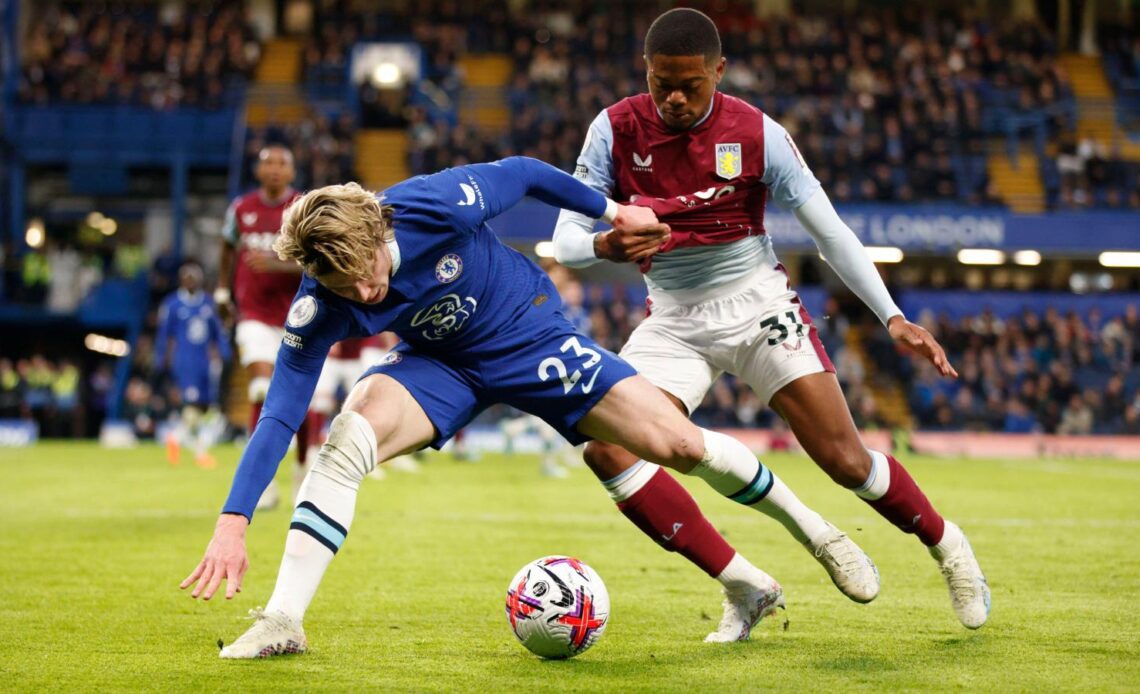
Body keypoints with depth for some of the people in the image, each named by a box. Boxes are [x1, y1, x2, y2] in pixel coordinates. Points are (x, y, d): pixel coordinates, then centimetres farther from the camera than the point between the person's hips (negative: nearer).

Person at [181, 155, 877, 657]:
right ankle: (283, 621, -24)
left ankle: (817, 533, 18)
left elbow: (523, 173, -14)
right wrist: (233, 524, -35)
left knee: (679, 444, -6)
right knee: (349, 432, -29)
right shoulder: (320, 308, -27)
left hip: (532, 333, -1)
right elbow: (279, 416, -26)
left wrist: (611, 210, 0)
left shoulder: (437, 205, -33)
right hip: (439, 364, 1)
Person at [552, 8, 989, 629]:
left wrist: (893, 317, -13)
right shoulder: (615, 131, -10)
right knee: (606, 449, -19)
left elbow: (829, 232, -6)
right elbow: (564, 240, -11)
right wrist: (606, 246, -35)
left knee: (846, 459, -8)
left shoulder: (756, 134, -13)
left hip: (757, 306, -2)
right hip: (673, 322, 2)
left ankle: (948, 548, 22)